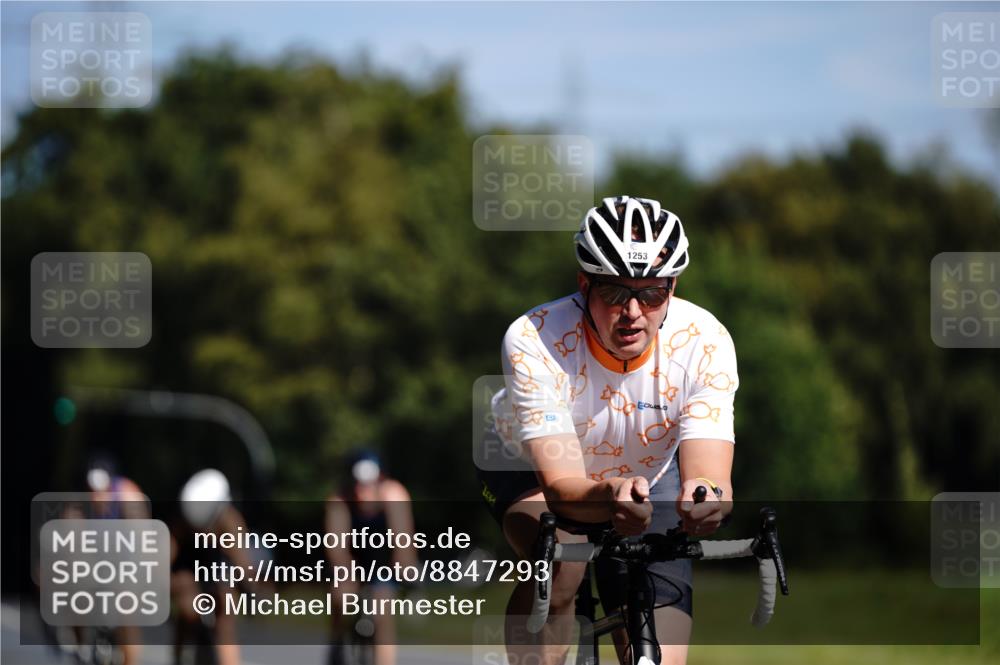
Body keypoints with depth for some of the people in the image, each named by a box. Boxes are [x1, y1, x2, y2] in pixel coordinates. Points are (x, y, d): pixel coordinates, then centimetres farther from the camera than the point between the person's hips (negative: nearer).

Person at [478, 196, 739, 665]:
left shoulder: (705, 342, -30)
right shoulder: (534, 342, -35)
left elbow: (711, 477, -37)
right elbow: (562, 488, -42)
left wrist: (706, 497, -62)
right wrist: (611, 497, -65)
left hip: (649, 473, 2)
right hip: (530, 469, -2)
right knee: (559, 566, -36)